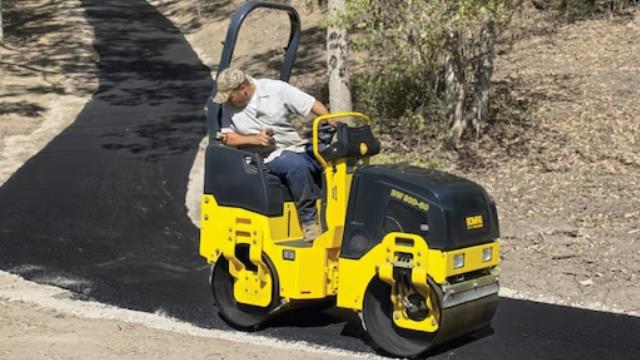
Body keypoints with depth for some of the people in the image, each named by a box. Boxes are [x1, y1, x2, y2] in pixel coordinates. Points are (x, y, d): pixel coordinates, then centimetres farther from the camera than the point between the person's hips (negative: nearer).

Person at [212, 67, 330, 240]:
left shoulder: (275, 89, -1)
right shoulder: (229, 106, 4)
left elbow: (315, 105, -2)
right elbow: (226, 138, 3)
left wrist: (336, 128, -16)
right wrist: (255, 138, -13)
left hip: (299, 148, 3)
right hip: (269, 157, -3)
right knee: (297, 166, -34)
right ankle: (310, 220, -23)